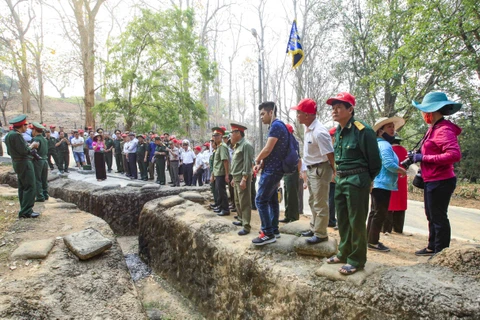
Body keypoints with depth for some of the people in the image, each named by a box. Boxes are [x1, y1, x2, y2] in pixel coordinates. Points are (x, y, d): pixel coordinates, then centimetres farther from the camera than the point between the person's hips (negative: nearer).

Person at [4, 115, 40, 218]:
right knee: (30, 187, -7)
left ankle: (24, 210, 19)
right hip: (24, 164, -10)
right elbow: (24, 151, -22)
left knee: (22, 187, 13)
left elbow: (9, 152, 19)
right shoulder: (16, 135, -18)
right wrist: (32, 146, -4)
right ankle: (26, 211, -7)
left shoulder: (9, 135, 14)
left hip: (17, 164, 10)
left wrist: (29, 146, 17)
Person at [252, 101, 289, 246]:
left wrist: (257, 160, -2)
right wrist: (261, 163, 3)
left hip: (272, 170, -10)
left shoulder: (276, 125, -15)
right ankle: (274, 229, 22)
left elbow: (267, 149, -20)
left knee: (260, 200, -8)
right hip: (274, 169, 10)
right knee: (272, 199, 14)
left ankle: (268, 233, -3)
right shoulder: (277, 126, 17)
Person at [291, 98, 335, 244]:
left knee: (320, 205, 0)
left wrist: (335, 173, -12)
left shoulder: (319, 132, -26)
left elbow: (330, 154, -22)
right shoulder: (308, 129, 5)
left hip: (320, 170, -10)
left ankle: (321, 234, 13)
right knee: (313, 202, 20)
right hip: (311, 170, 10)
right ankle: (314, 229, 34)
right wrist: (308, 172, 14)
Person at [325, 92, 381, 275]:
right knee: (342, 220, 16)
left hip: (356, 181, -8)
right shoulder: (338, 132, 9)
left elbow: (374, 160, -8)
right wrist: (338, 176, 15)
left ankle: (357, 260, 16)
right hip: (340, 180, 8)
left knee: (356, 222, 2)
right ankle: (344, 253, 32)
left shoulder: (362, 131, -15)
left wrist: (366, 180, 3)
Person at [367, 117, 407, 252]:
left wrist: (399, 169, 15)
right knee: (380, 214, -4)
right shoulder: (384, 145, -14)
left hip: (378, 184, 11)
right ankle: (373, 242, 2)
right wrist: (403, 171, -8)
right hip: (383, 184, -11)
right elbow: (389, 164, -23)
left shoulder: (380, 144, 18)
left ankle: (370, 240, 22)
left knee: (375, 213, 14)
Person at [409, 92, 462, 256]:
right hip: (431, 181, 10)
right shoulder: (433, 129, 11)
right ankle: (432, 247, 35)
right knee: (432, 216, 20)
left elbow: (454, 155, -29)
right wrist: (417, 157, 6)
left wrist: (424, 158, -24)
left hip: (440, 182, -10)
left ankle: (441, 251, 16)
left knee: (438, 217, 2)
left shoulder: (444, 130, -18)